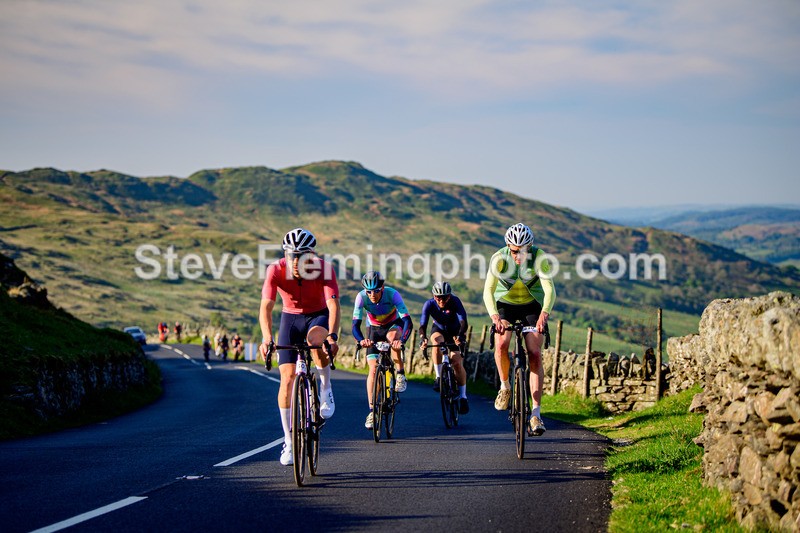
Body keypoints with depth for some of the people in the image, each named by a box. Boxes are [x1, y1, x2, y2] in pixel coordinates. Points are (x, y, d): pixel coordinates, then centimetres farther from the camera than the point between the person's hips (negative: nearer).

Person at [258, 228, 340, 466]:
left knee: (316, 338, -38)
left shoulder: (324, 269, -27)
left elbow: (333, 304, -36)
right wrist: (267, 338, -47)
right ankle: (289, 441, 2)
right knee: (287, 378, -8)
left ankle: (326, 390, -13)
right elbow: (266, 306, -31)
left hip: (318, 316, -1)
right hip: (291, 318, 2)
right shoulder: (276, 270, -25)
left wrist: (332, 335, -52)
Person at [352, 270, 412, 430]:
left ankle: (401, 374, -17)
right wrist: (361, 340, -55)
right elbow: (355, 325, -34)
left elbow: (407, 321, -40)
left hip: (394, 325, -1)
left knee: (392, 336, -38)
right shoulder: (362, 297, -28)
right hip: (374, 328, 2)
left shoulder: (392, 294, -33)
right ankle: (372, 410, -4)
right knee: (373, 368, -10)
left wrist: (402, 341, -58)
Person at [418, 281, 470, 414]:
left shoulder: (455, 301, -31)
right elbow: (423, 324, -36)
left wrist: (461, 336, -60)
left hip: (455, 332, -1)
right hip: (439, 329, 1)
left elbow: (463, 321, -41)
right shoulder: (429, 304, -27)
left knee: (456, 362, -16)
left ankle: (463, 397, -4)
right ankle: (439, 377, -20)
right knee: (437, 344, -35)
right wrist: (423, 338, -57)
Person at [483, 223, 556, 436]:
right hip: (505, 304, 0)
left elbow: (549, 289, -31)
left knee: (535, 355, -13)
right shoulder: (499, 258, -23)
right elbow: (488, 290, -29)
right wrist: (494, 316, -47)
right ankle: (505, 387, 3)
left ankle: (536, 414, -13)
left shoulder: (539, 257, -23)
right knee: (501, 345, -25)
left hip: (532, 306, 0)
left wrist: (544, 313, -49)